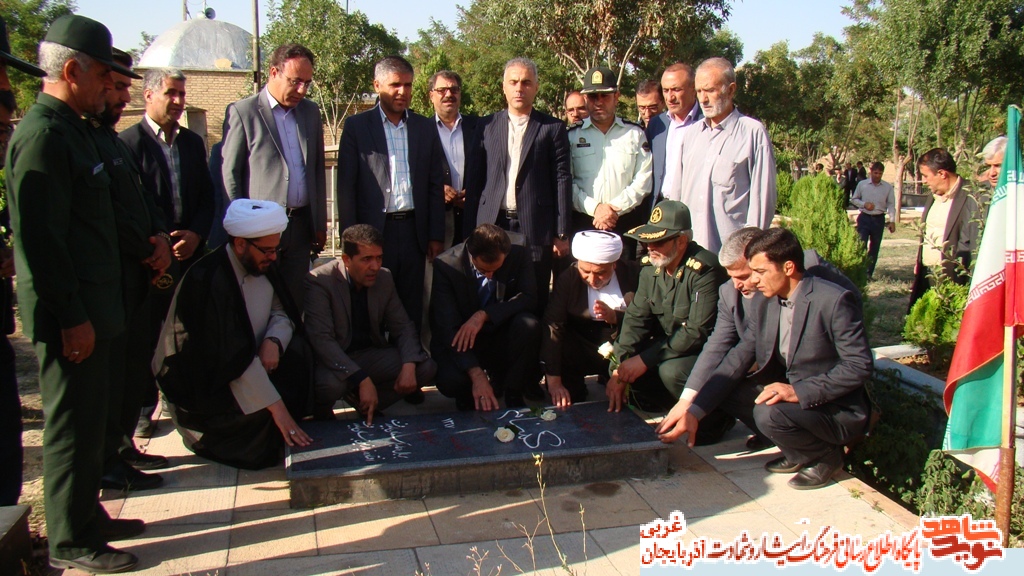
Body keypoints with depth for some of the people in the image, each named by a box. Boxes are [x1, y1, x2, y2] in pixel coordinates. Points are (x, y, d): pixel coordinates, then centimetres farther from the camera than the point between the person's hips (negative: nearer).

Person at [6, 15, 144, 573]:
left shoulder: (72, 129, 14)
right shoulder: (43, 134, -16)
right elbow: (41, 236, -21)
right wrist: (71, 316, -20)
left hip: (91, 305, 10)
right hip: (68, 313, -10)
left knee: (88, 421, 18)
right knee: (72, 426, 1)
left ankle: (87, 516, 33)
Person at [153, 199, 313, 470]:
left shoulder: (262, 267, -3)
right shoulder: (207, 279, -26)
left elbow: (280, 313, 6)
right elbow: (232, 359, -30)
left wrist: (273, 340, -19)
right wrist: (276, 408, -32)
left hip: (247, 367, 7)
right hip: (202, 386, -7)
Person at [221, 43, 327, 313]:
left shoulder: (310, 111, 13)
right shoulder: (242, 111, -3)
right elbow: (229, 174, -3)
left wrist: (319, 224, 14)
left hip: (301, 227, 5)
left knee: (296, 301, 7)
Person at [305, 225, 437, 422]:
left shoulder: (384, 278, -1)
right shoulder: (319, 281, -18)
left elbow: (403, 326, 3)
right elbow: (322, 339, -26)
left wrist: (409, 365, -18)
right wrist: (362, 380, -35)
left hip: (371, 355, 5)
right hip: (333, 361, -5)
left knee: (427, 368, -14)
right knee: (330, 383, -38)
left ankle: (365, 403, 6)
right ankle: (322, 412, 0)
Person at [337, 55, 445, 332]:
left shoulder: (426, 128, 11)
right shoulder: (356, 126, 3)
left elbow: (436, 185, 11)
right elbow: (346, 186, 0)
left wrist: (436, 236, 6)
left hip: (414, 231, 2)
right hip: (373, 232, -2)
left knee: (412, 307, 7)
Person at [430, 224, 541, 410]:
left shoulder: (519, 255, -13)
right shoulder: (446, 265, -20)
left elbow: (529, 299, -18)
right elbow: (448, 327, -25)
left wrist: (484, 315, -33)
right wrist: (476, 374, -36)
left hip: (502, 335, 2)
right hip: (463, 340, -2)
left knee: (528, 324, -31)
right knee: (450, 381, -32)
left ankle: (513, 396, -9)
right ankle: (469, 397, 8)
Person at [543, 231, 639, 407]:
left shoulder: (633, 273, -6)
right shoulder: (567, 279, -9)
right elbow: (552, 325, -18)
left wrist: (615, 317, -27)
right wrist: (553, 381, -28)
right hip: (581, 349, -2)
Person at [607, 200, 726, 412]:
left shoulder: (704, 270, -23)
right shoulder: (651, 269, -1)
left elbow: (698, 333, -26)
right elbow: (636, 319, -3)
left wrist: (645, 359, -27)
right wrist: (619, 370, -18)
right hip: (669, 346, 7)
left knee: (671, 370, -33)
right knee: (620, 360, -12)